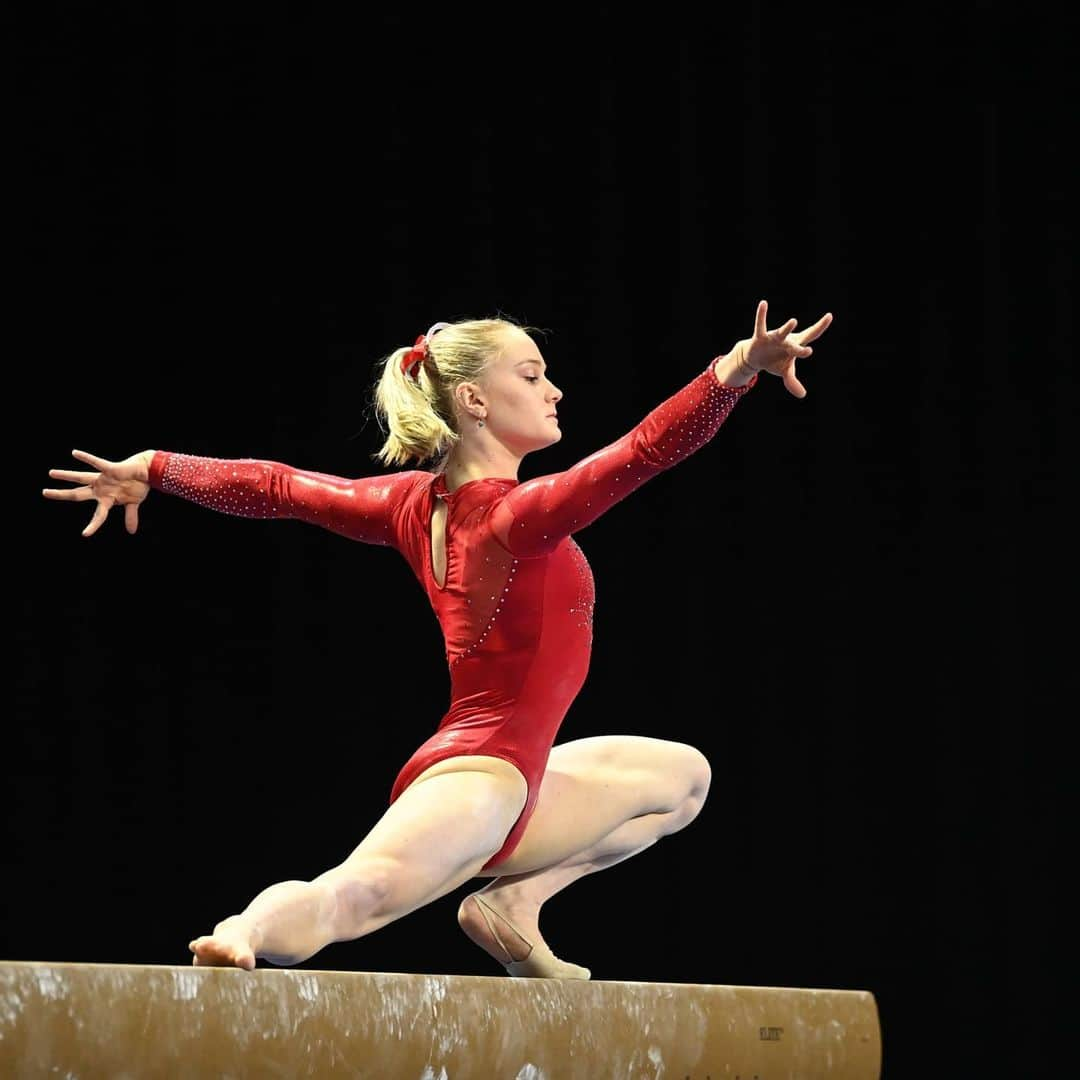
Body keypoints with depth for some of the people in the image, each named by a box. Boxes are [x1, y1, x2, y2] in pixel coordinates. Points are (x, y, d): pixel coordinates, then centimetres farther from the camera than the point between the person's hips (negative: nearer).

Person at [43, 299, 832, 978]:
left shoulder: (414, 504, 9)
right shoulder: (519, 513, -15)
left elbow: (276, 487, 16)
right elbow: (646, 451, -30)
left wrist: (156, 469, 28)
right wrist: (733, 374, -39)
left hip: (500, 774, 10)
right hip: (480, 772, -10)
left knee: (681, 777, 26)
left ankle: (514, 900, 12)